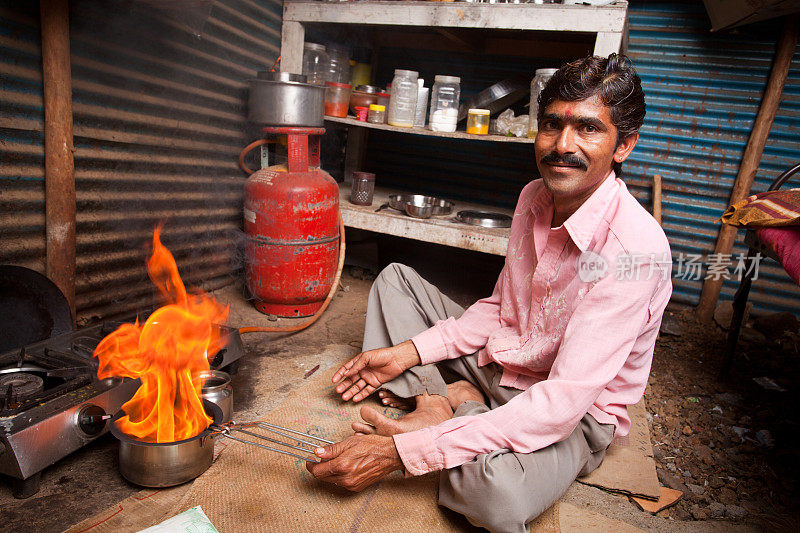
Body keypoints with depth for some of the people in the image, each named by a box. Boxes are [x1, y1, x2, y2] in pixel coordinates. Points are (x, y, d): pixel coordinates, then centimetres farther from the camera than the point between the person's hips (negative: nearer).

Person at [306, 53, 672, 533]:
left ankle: (452, 404, -8)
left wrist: (402, 452, -36)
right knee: (395, 278, 6)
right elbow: (501, 308, 4)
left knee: (496, 489, -40)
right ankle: (444, 400, -11)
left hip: (576, 414, -6)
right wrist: (408, 352, -7)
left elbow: (564, 403, -33)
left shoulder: (636, 249, -28)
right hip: (498, 364, 7)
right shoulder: (535, 197, -4)